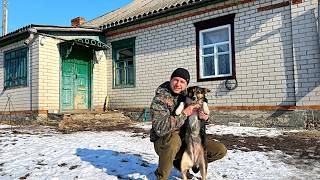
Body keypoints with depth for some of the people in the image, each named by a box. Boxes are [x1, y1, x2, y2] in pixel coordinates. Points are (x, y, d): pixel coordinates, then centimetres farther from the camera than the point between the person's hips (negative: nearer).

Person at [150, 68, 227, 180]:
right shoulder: (159, 99, -17)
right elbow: (160, 128, -31)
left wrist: (204, 117, -17)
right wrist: (184, 114, -30)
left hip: (187, 141, 6)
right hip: (164, 143, -6)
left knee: (221, 150, -3)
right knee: (173, 138, -41)